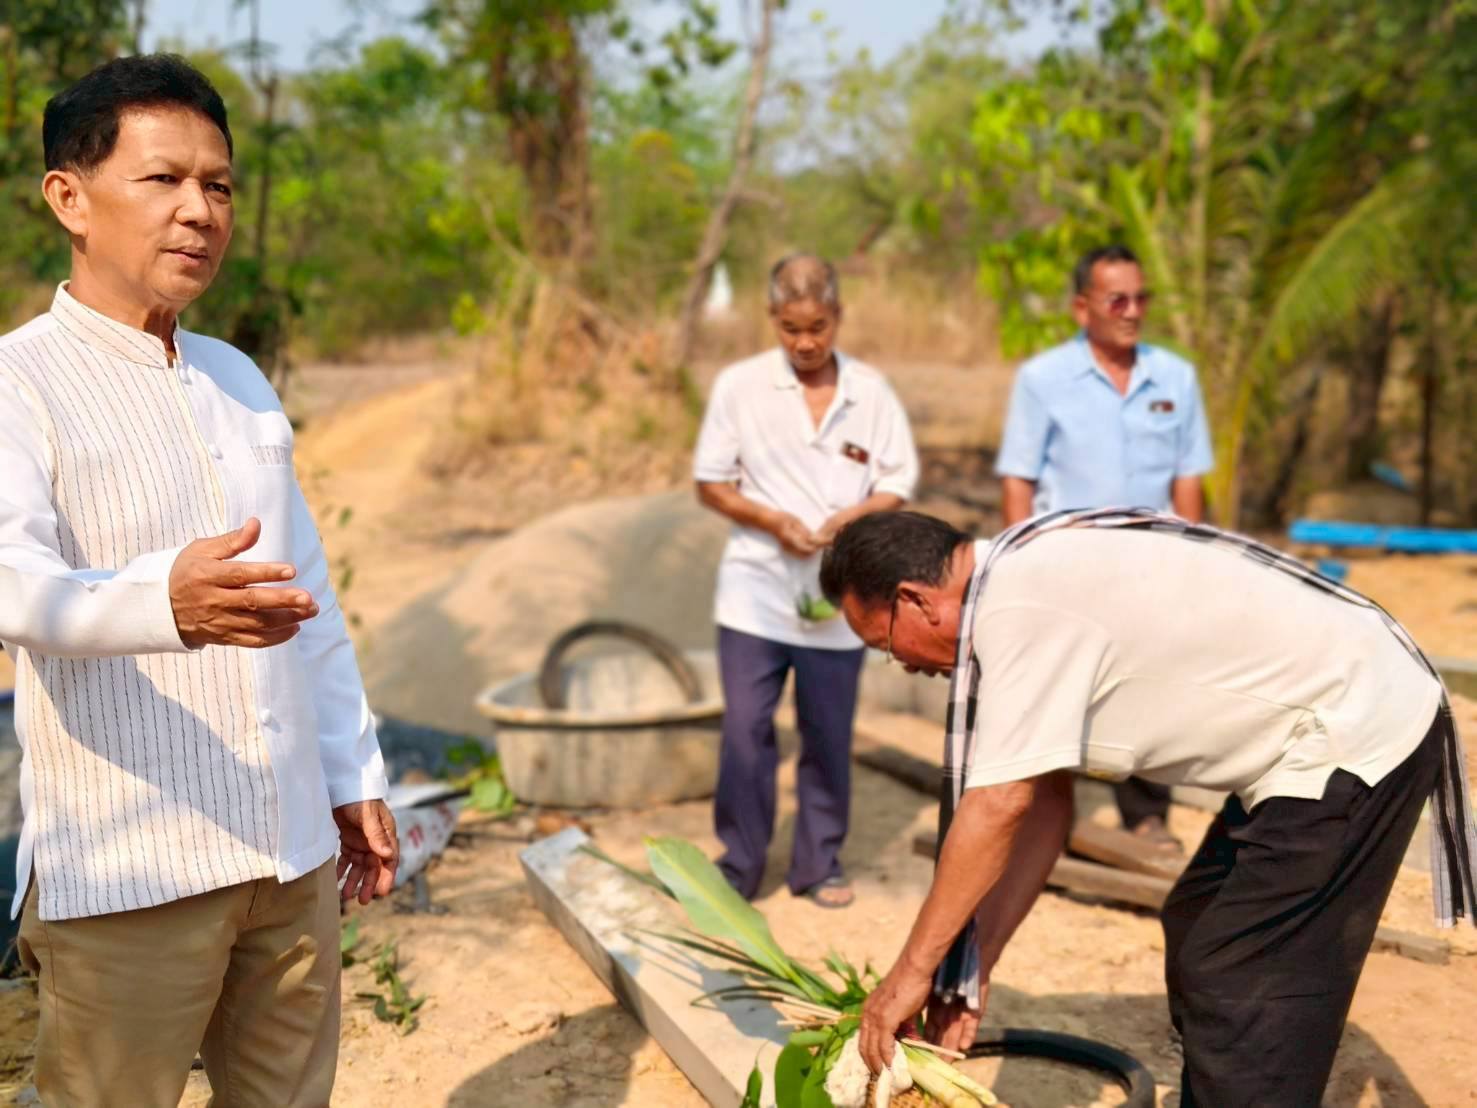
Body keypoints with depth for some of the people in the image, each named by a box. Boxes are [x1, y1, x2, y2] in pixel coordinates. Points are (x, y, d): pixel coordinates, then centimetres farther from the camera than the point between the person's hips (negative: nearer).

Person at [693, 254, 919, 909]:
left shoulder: (871, 392, 2)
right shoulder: (739, 387, -1)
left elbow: (898, 487, 6)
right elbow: (710, 482, 2)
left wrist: (853, 515, -15)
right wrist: (772, 521, -14)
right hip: (756, 590, -1)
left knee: (828, 736, 9)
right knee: (746, 731, -1)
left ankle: (820, 863, 23)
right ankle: (739, 865, 14)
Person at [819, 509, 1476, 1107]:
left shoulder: (1017, 609, -22)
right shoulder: (1024, 582, 8)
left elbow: (997, 807, -22)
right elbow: (1044, 804, 9)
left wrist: (913, 972, -12)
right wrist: (973, 963, 7)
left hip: (1355, 734, -10)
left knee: (1242, 994, -8)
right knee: (1197, 938, 18)